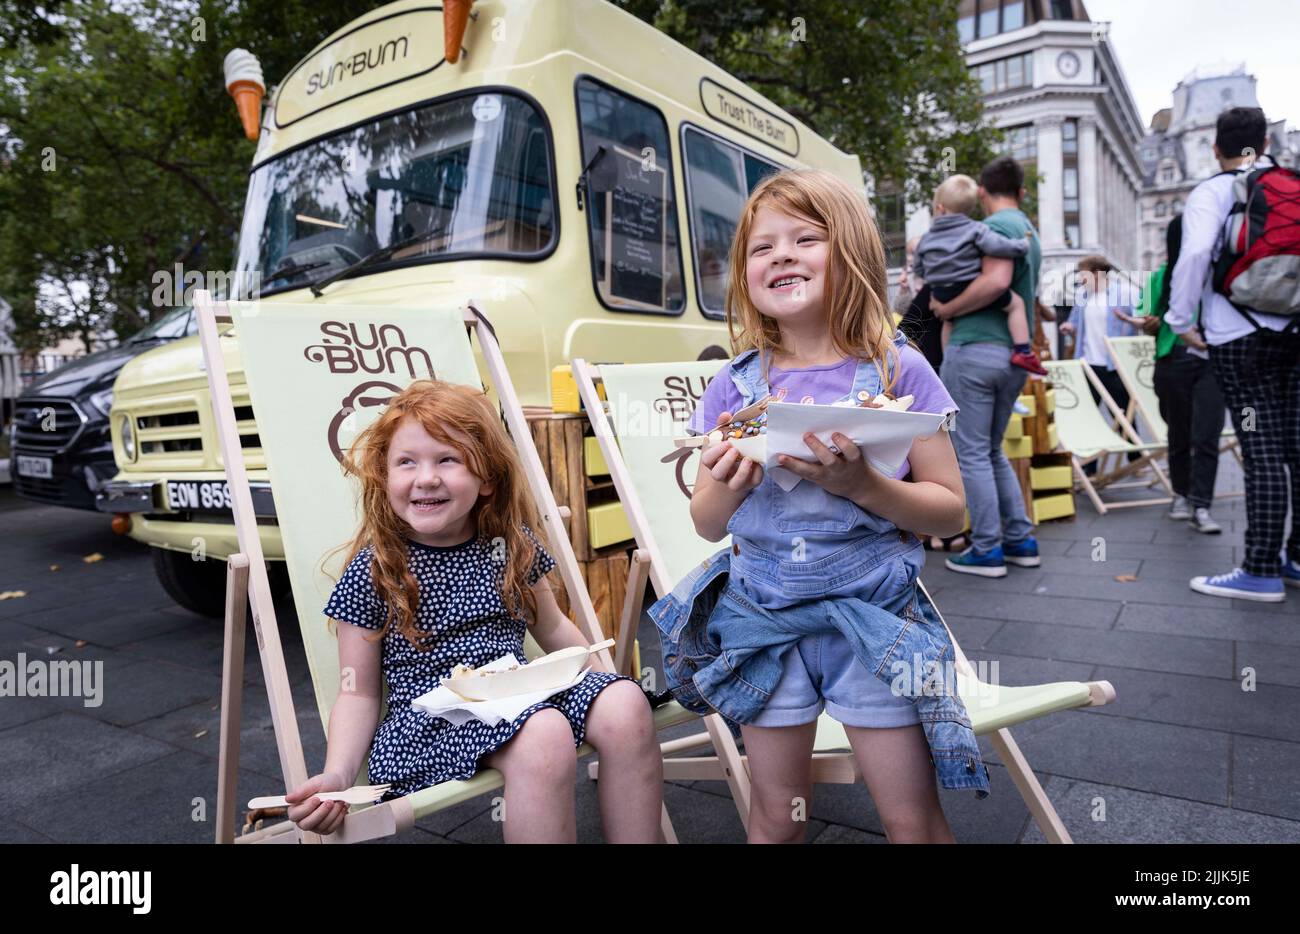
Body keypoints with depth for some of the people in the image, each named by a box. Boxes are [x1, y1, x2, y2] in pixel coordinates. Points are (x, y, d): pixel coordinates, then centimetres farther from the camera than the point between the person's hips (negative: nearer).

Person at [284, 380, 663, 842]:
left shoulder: (513, 546, 6)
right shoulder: (372, 571, -4)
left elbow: (552, 629, 21)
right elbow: (358, 694, 1)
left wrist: (607, 674, 8)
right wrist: (336, 777, -13)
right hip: (429, 713, -4)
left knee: (626, 707, -21)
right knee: (543, 736, -33)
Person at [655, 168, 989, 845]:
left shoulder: (897, 371, -6)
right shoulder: (734, 387, 0)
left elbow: (949, 512, -5)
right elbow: (706, 525, 4)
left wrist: (862, 484, -23)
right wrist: (729, 486, -18)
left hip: (872, 618, -1)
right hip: (760, 618, 2)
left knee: (914, 820, 9)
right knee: (776, 818, 15)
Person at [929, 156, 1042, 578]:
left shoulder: (995, 225, -7)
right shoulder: (1030, 232, 21)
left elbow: (996, 280, -25)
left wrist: (947, 309, -11)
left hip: (975, 349, -9)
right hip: (1014, 356, 9)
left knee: (971, 453, -1)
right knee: (992, 451, 18)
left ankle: (987, 550, 4)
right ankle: (1020, 540, 20)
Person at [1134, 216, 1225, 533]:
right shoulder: (1161, 277, 5)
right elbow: (1152, 327, 9)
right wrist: (1150, 324, -13)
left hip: (1212, 361, -1)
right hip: (1174, 363, 1)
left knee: (1206, 436, -8)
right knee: (1179, 434, 10)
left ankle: (1200, 507, -7)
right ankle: (1181, 495, 25)